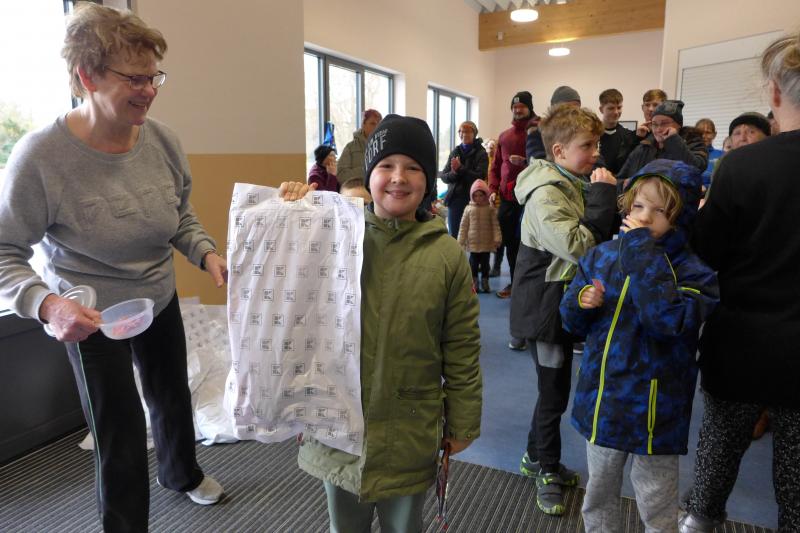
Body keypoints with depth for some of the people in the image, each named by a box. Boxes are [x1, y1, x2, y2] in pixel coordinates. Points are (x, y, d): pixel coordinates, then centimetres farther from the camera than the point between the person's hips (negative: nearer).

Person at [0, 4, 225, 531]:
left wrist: (208, 253, -15)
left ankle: (183, 472, 55)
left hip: (161, 301, 5)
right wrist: (46, 303, -35)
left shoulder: (162, 139, -14)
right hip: (91, 317, -5)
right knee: (120, 434, 3)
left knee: (174, 395, 24)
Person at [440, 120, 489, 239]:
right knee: (454, 236, 8)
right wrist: (453, 173, -15)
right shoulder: (455, 152, 10)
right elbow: (443, 176, 6)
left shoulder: (481, 153, -2)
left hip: (472, 199, -4)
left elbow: (480, 177, -12)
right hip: (454, 199, 4)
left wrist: (460, 168, -16)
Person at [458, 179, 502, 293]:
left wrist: (497, 238, -12)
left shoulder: (490, 208, -2)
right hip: (473, 242, 1)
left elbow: (495, 225, -3)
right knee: (473, 262, 5)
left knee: (485, 263, 8)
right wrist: (461, 241, 1)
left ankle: (485, 282, 21)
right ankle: (474, 283, 16)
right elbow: (464, 226, 3)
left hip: (487, 242, -1)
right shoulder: (469, 208, 1)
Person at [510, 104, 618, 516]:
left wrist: (603, 198, -2)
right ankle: (547, 470, 26)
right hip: (544, 307, -9)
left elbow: (598, 235, 16)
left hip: (563, 302, 9)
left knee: (554, 388, 20)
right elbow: (579, 247, -30)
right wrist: (603, 196, -23)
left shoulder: (574, 185, 9)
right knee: (554, 392, 5)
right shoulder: (546, 194, -22)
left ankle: (536, 458, 38)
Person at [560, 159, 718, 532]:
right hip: (601, 402, 4)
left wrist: (643, 253, -29)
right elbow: (572, 323, 5)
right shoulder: (600, 257, 0)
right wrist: (581, 303, -18)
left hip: (655, 411, -4)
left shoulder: (692, 271, -13)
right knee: (598, 497, 24)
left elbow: (669, 319, -34)